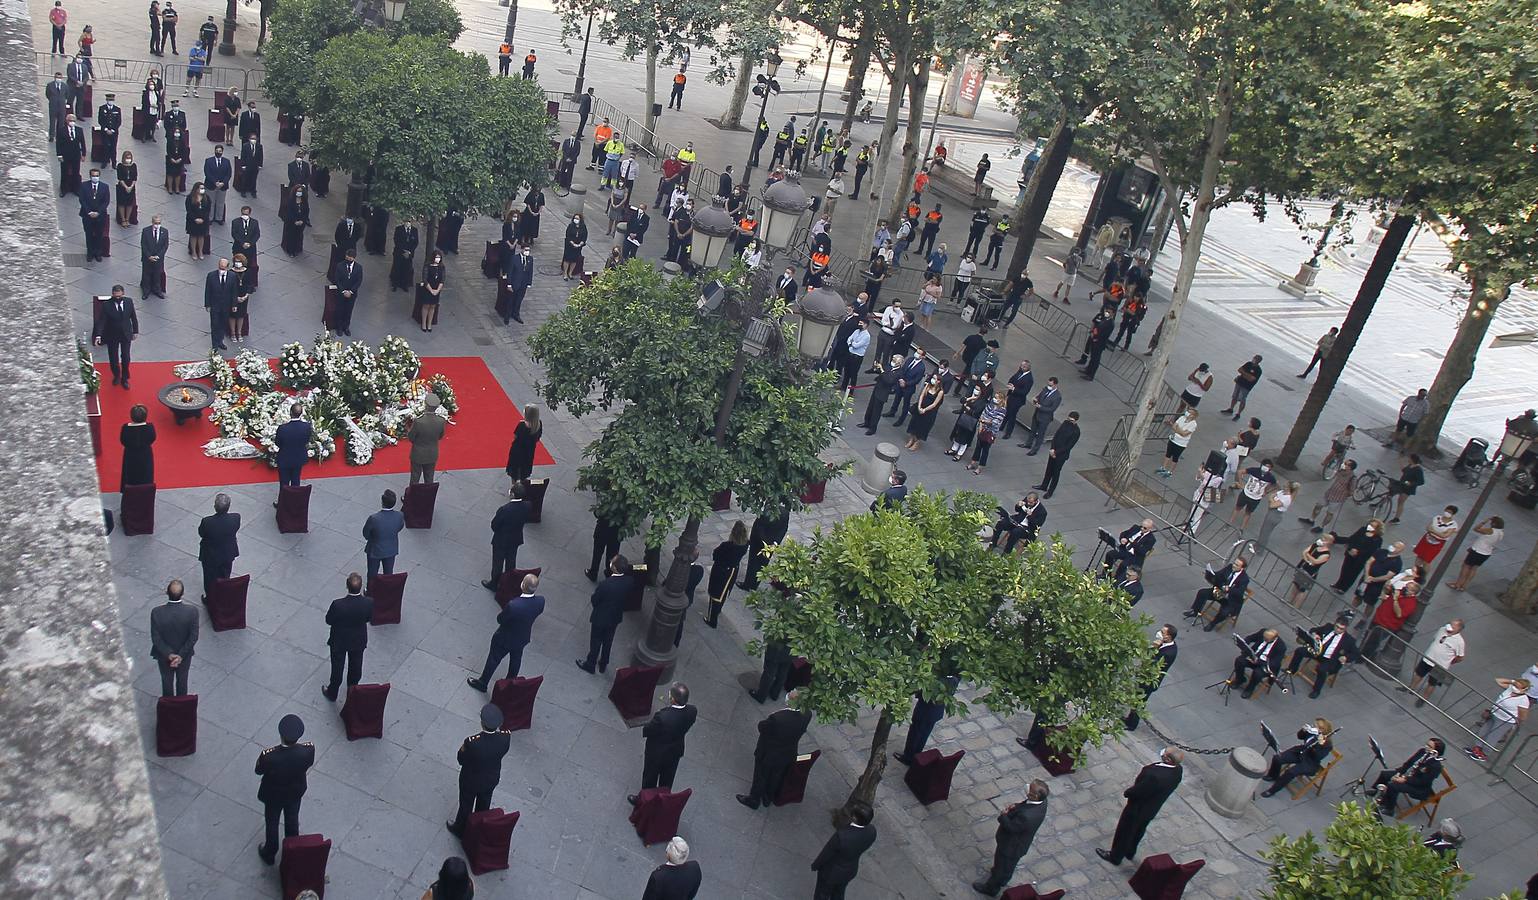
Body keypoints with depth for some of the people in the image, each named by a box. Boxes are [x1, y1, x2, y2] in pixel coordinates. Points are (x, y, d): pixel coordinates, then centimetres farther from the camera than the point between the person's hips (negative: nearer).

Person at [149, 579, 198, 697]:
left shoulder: (156, 612, -29)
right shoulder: (192, 612, -29)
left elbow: (155, 638, -21)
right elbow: (193, 637, -21)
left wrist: (168, 654, -14)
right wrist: (181, 655, -13)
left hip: (164, 655, 0)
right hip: (185, 655, 0)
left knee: (167, 680, 26)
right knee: (182, 679, 26)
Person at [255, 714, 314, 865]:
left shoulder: (269, 756, -41)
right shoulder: (309, 749, -35)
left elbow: (259, 771, -18)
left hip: (273, 795, -2)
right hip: (295, 793, 2)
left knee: (272, 823, 26)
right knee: (292, 821, 30)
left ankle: (269, 854, 50)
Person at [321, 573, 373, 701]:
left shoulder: (338, 604, -36)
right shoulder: (369, 602, -30)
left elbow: (328, 620, -18)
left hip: (339, 642, -2)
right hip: (359, 641, 2)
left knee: (337, 668, 23)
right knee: (355, 667, 28)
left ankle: (332, 694, 45)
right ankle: (352, 689, 52)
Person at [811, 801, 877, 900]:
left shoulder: (841, 835, -43)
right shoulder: (871, 831, -26)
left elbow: (826, 854, -24)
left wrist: (815, 865, -5)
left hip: (832, 872, -5)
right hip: (850, 870, 5)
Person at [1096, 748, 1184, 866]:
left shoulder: (1155, 776, -44)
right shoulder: (1178, 770, -19)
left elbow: (1137, 792, -30)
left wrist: (1126, 793, -8)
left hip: (1138, 807, -7)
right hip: (1152, 809, 7)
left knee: (1124, 831, 18)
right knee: (1138, 831, 31)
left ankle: (1115, 856, 39)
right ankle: (1130, 851, 53)